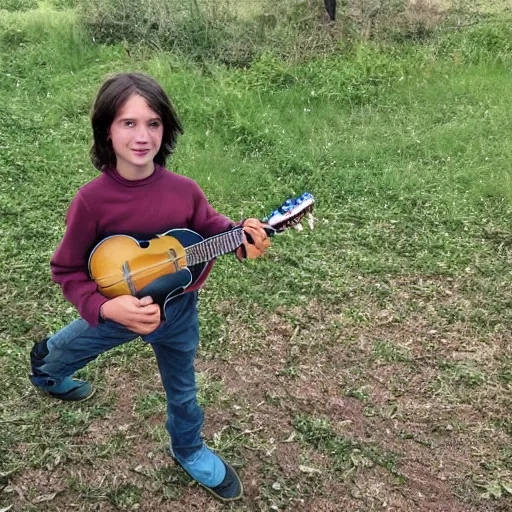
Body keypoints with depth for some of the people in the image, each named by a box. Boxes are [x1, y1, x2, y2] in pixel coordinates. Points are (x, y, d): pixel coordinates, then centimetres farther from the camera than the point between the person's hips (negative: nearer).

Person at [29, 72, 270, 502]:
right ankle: (47, 367, 67)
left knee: (182, 388, 23)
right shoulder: (92, 199, -27)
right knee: (65, 352, 29)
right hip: (118, 311, -2)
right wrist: (106, 308, -31)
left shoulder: (184, 190, -19)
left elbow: (207, 227, 0)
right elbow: (67, 269, -17)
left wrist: (240, 236, -21)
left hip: (179, 309, 2)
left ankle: (189, 450, 52)